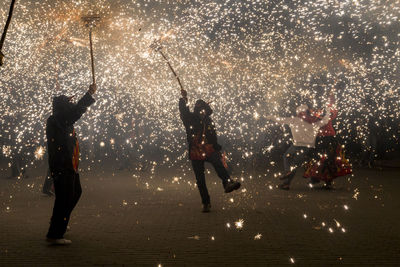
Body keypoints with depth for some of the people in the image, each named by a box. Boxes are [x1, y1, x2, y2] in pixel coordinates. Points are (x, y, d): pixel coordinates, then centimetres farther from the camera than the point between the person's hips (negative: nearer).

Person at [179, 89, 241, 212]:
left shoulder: (208, 121, 12)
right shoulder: (190, 119, 2)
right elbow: (183, 111, -19)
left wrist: (218, 151, 21)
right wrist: (183, 99, -35)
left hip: (209, 150, 1)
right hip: (195, 153, -1)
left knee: (218, 162, -31)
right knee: (200, 180, 0)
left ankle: (228, 183, -51)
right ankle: (206, 203, 9)